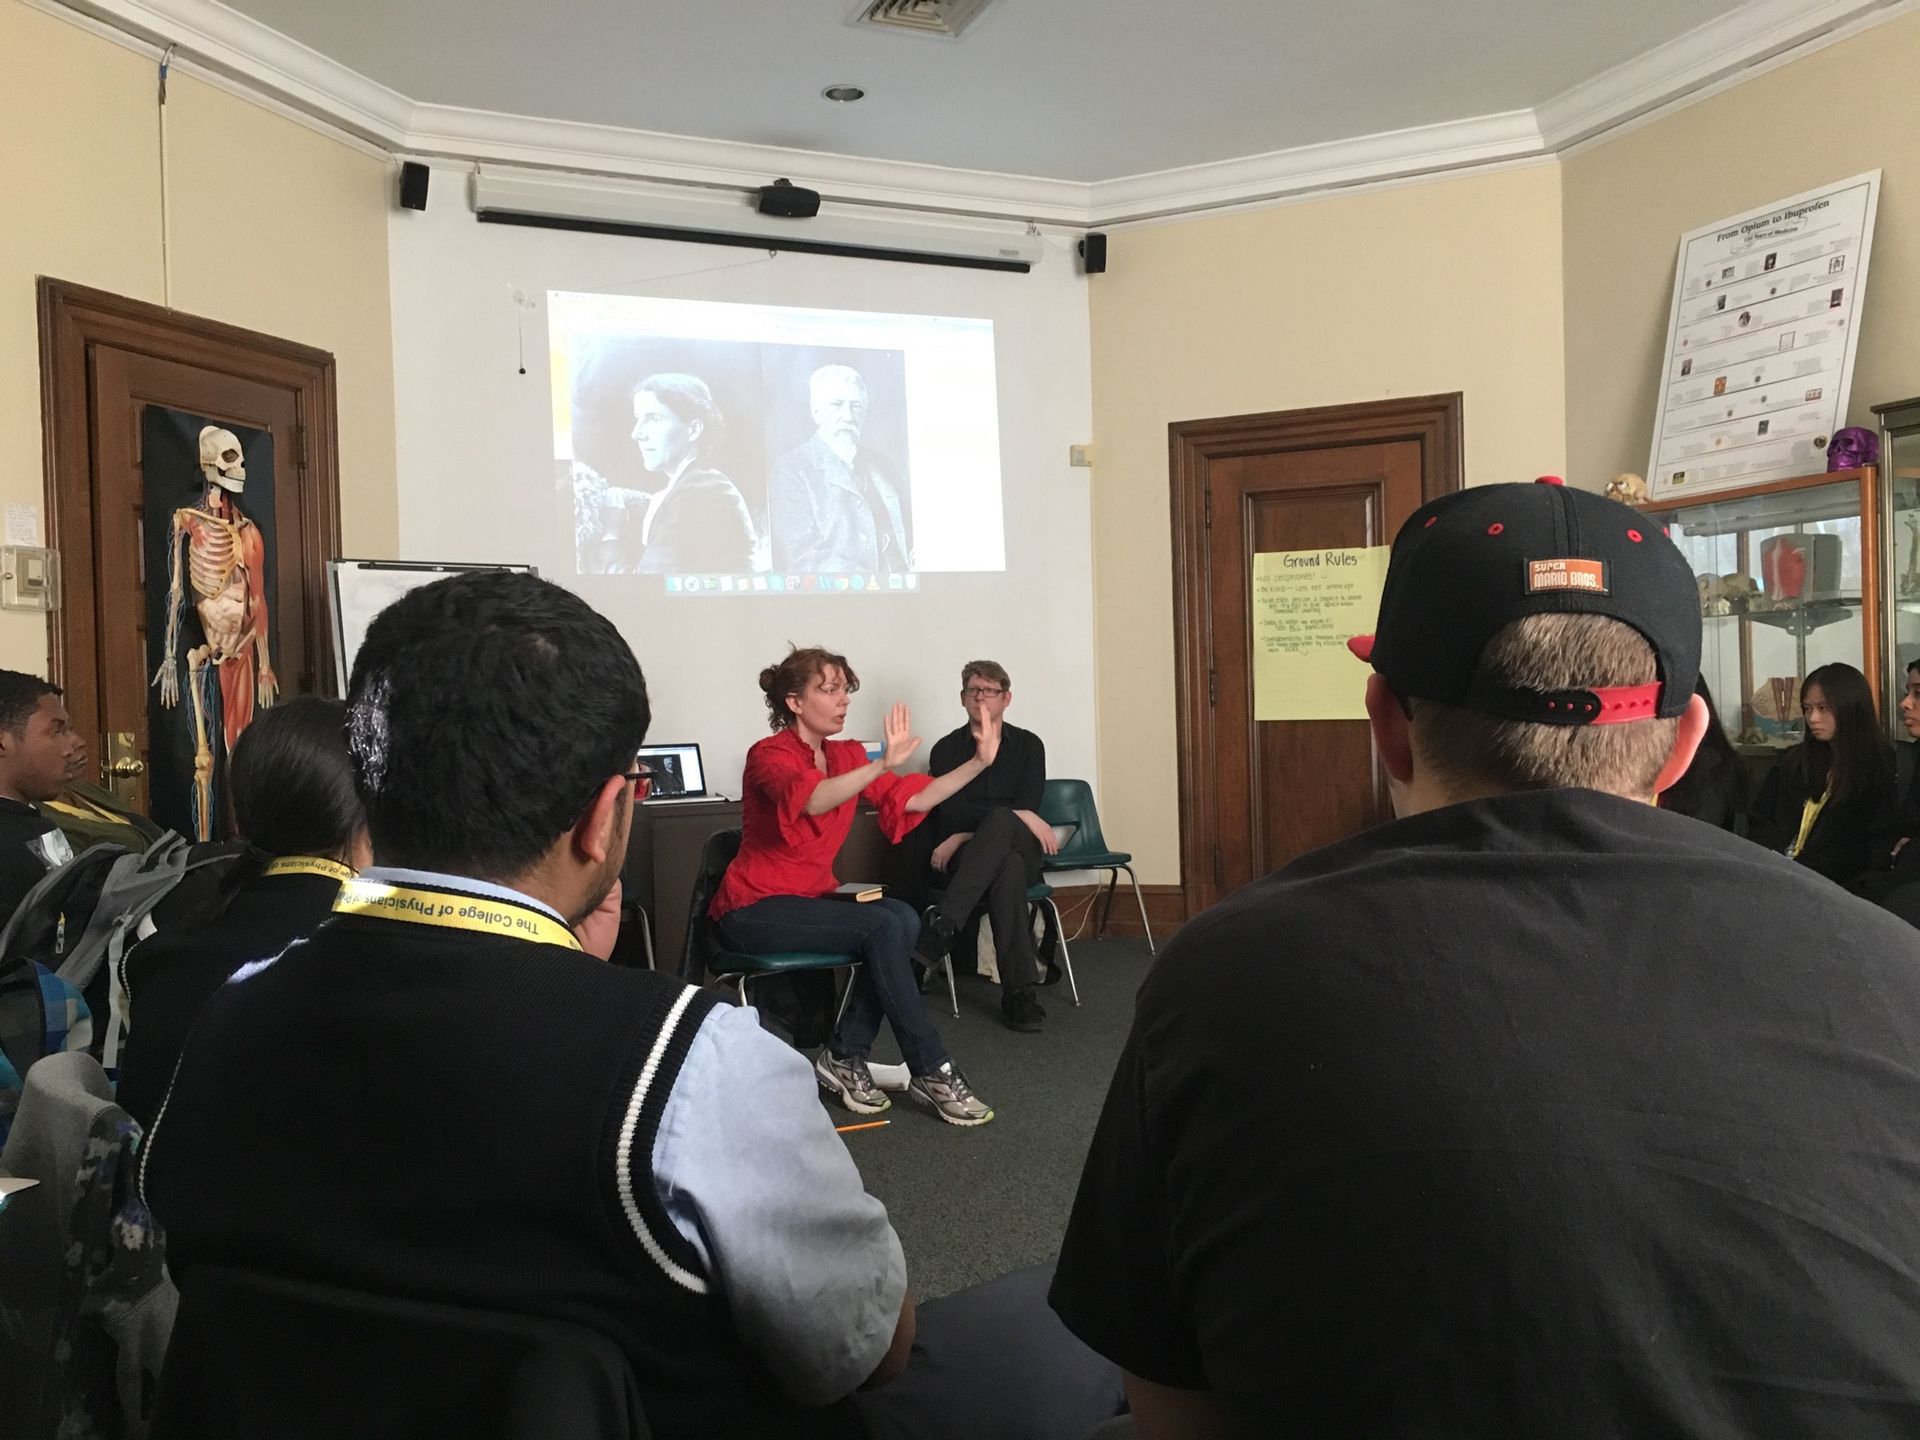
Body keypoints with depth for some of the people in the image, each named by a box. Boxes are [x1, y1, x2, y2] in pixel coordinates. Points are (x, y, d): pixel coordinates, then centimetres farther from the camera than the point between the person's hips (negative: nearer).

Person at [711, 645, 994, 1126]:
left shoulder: (847, 756, 5)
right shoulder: (769, 756, -14)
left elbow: (913, 799, -1)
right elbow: (811, 801, -36)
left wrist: (979, 762, -11)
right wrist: (883, 765, -50)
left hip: (812, 898, 7)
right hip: (755, 909, -7)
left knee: (903, 918, -20)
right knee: (884, 927, -24)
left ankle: (845, 1056, -11)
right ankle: (931, 1073, -16)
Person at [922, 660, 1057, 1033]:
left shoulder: (1028, 745, 11)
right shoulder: (946, 749, 6)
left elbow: (1028, 809, -1)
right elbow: (952, 816, -6)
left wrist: (964, 836, -13)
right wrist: (1019, 816, -15)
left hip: (1022, 849, 1)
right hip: (964, 861, -1)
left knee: (1001, 823, -37)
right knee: (1007, 868, -39)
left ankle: (947, 918, -49)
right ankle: (1021, 990, -46)